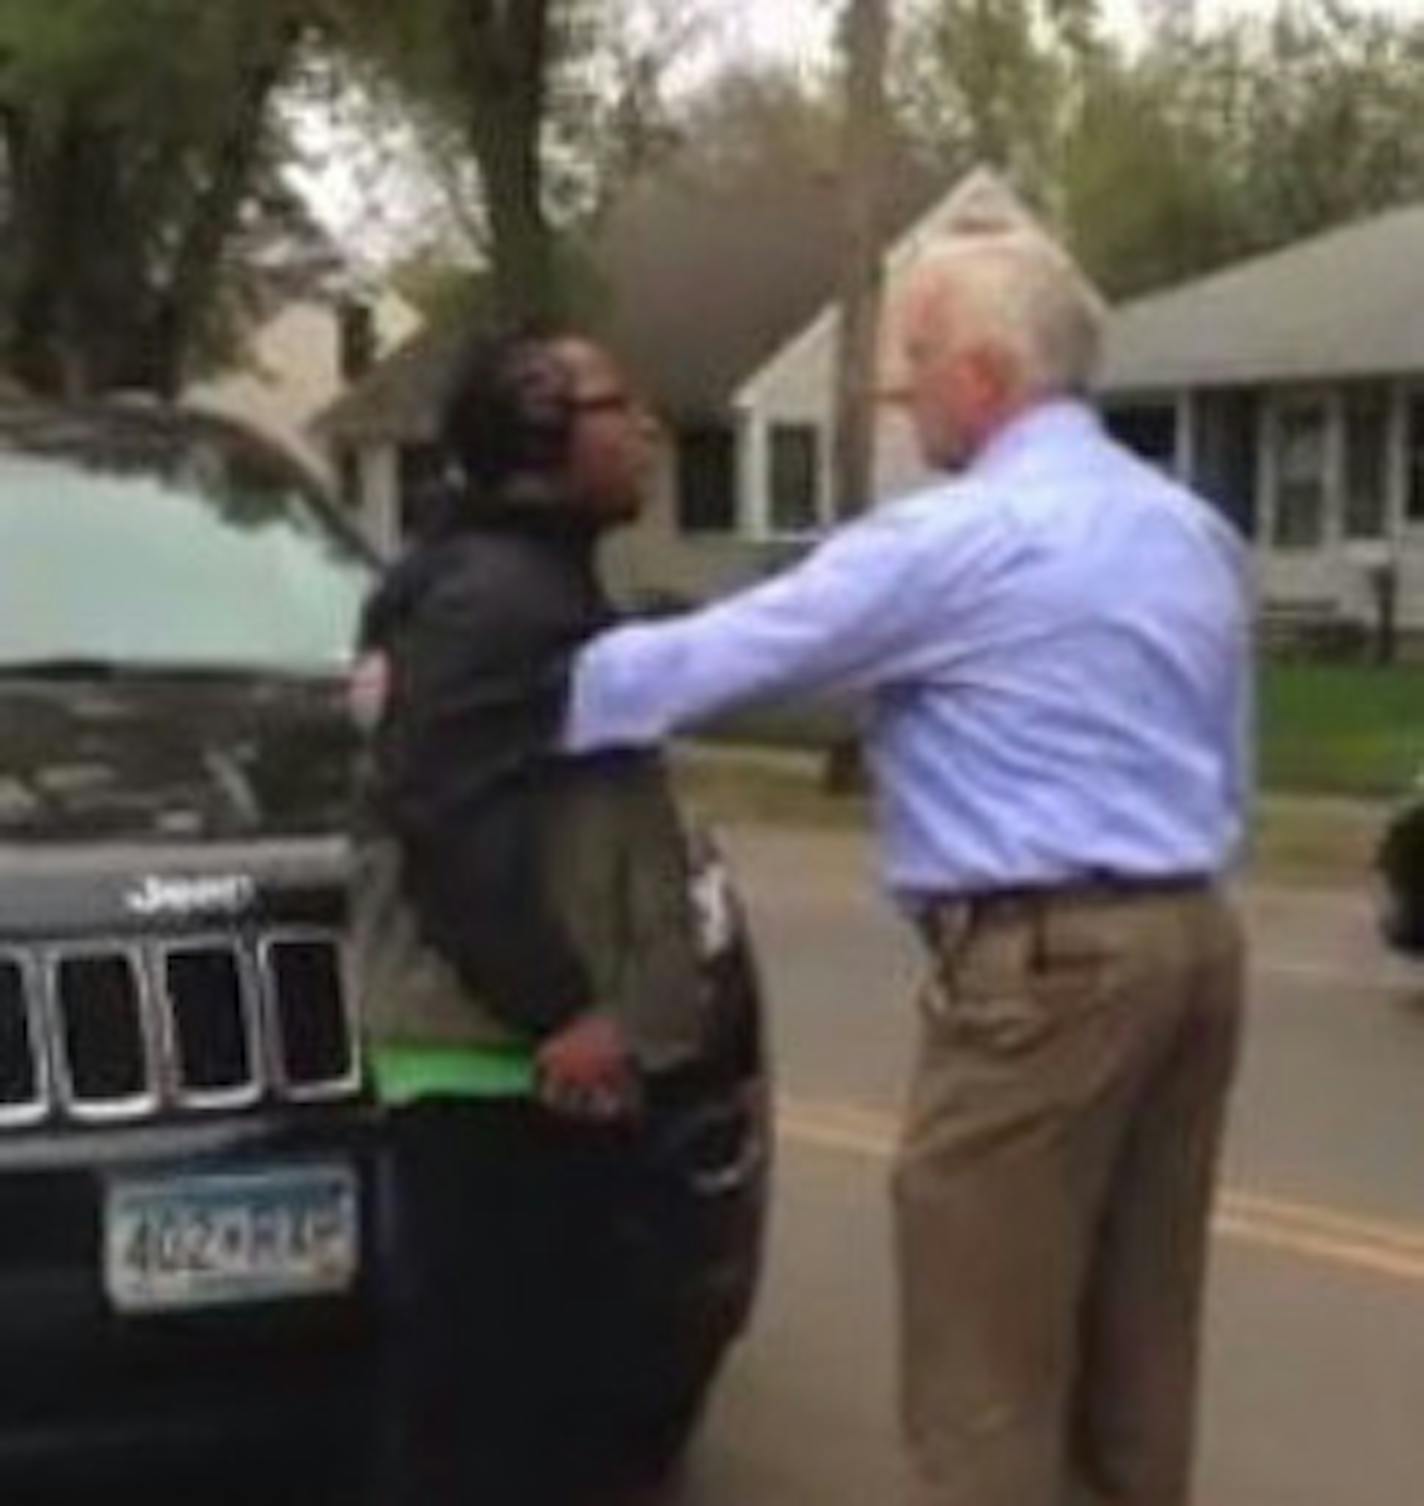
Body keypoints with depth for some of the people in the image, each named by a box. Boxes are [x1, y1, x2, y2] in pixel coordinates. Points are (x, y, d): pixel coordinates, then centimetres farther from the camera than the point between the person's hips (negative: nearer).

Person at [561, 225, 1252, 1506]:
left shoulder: (956, 538, -12)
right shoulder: (1195, 531, 15)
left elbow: (708, 657, -11)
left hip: (1046, 961, -9)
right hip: (1192, 935, 9)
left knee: (988, 1369, -2)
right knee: (1136, 1339, 14)